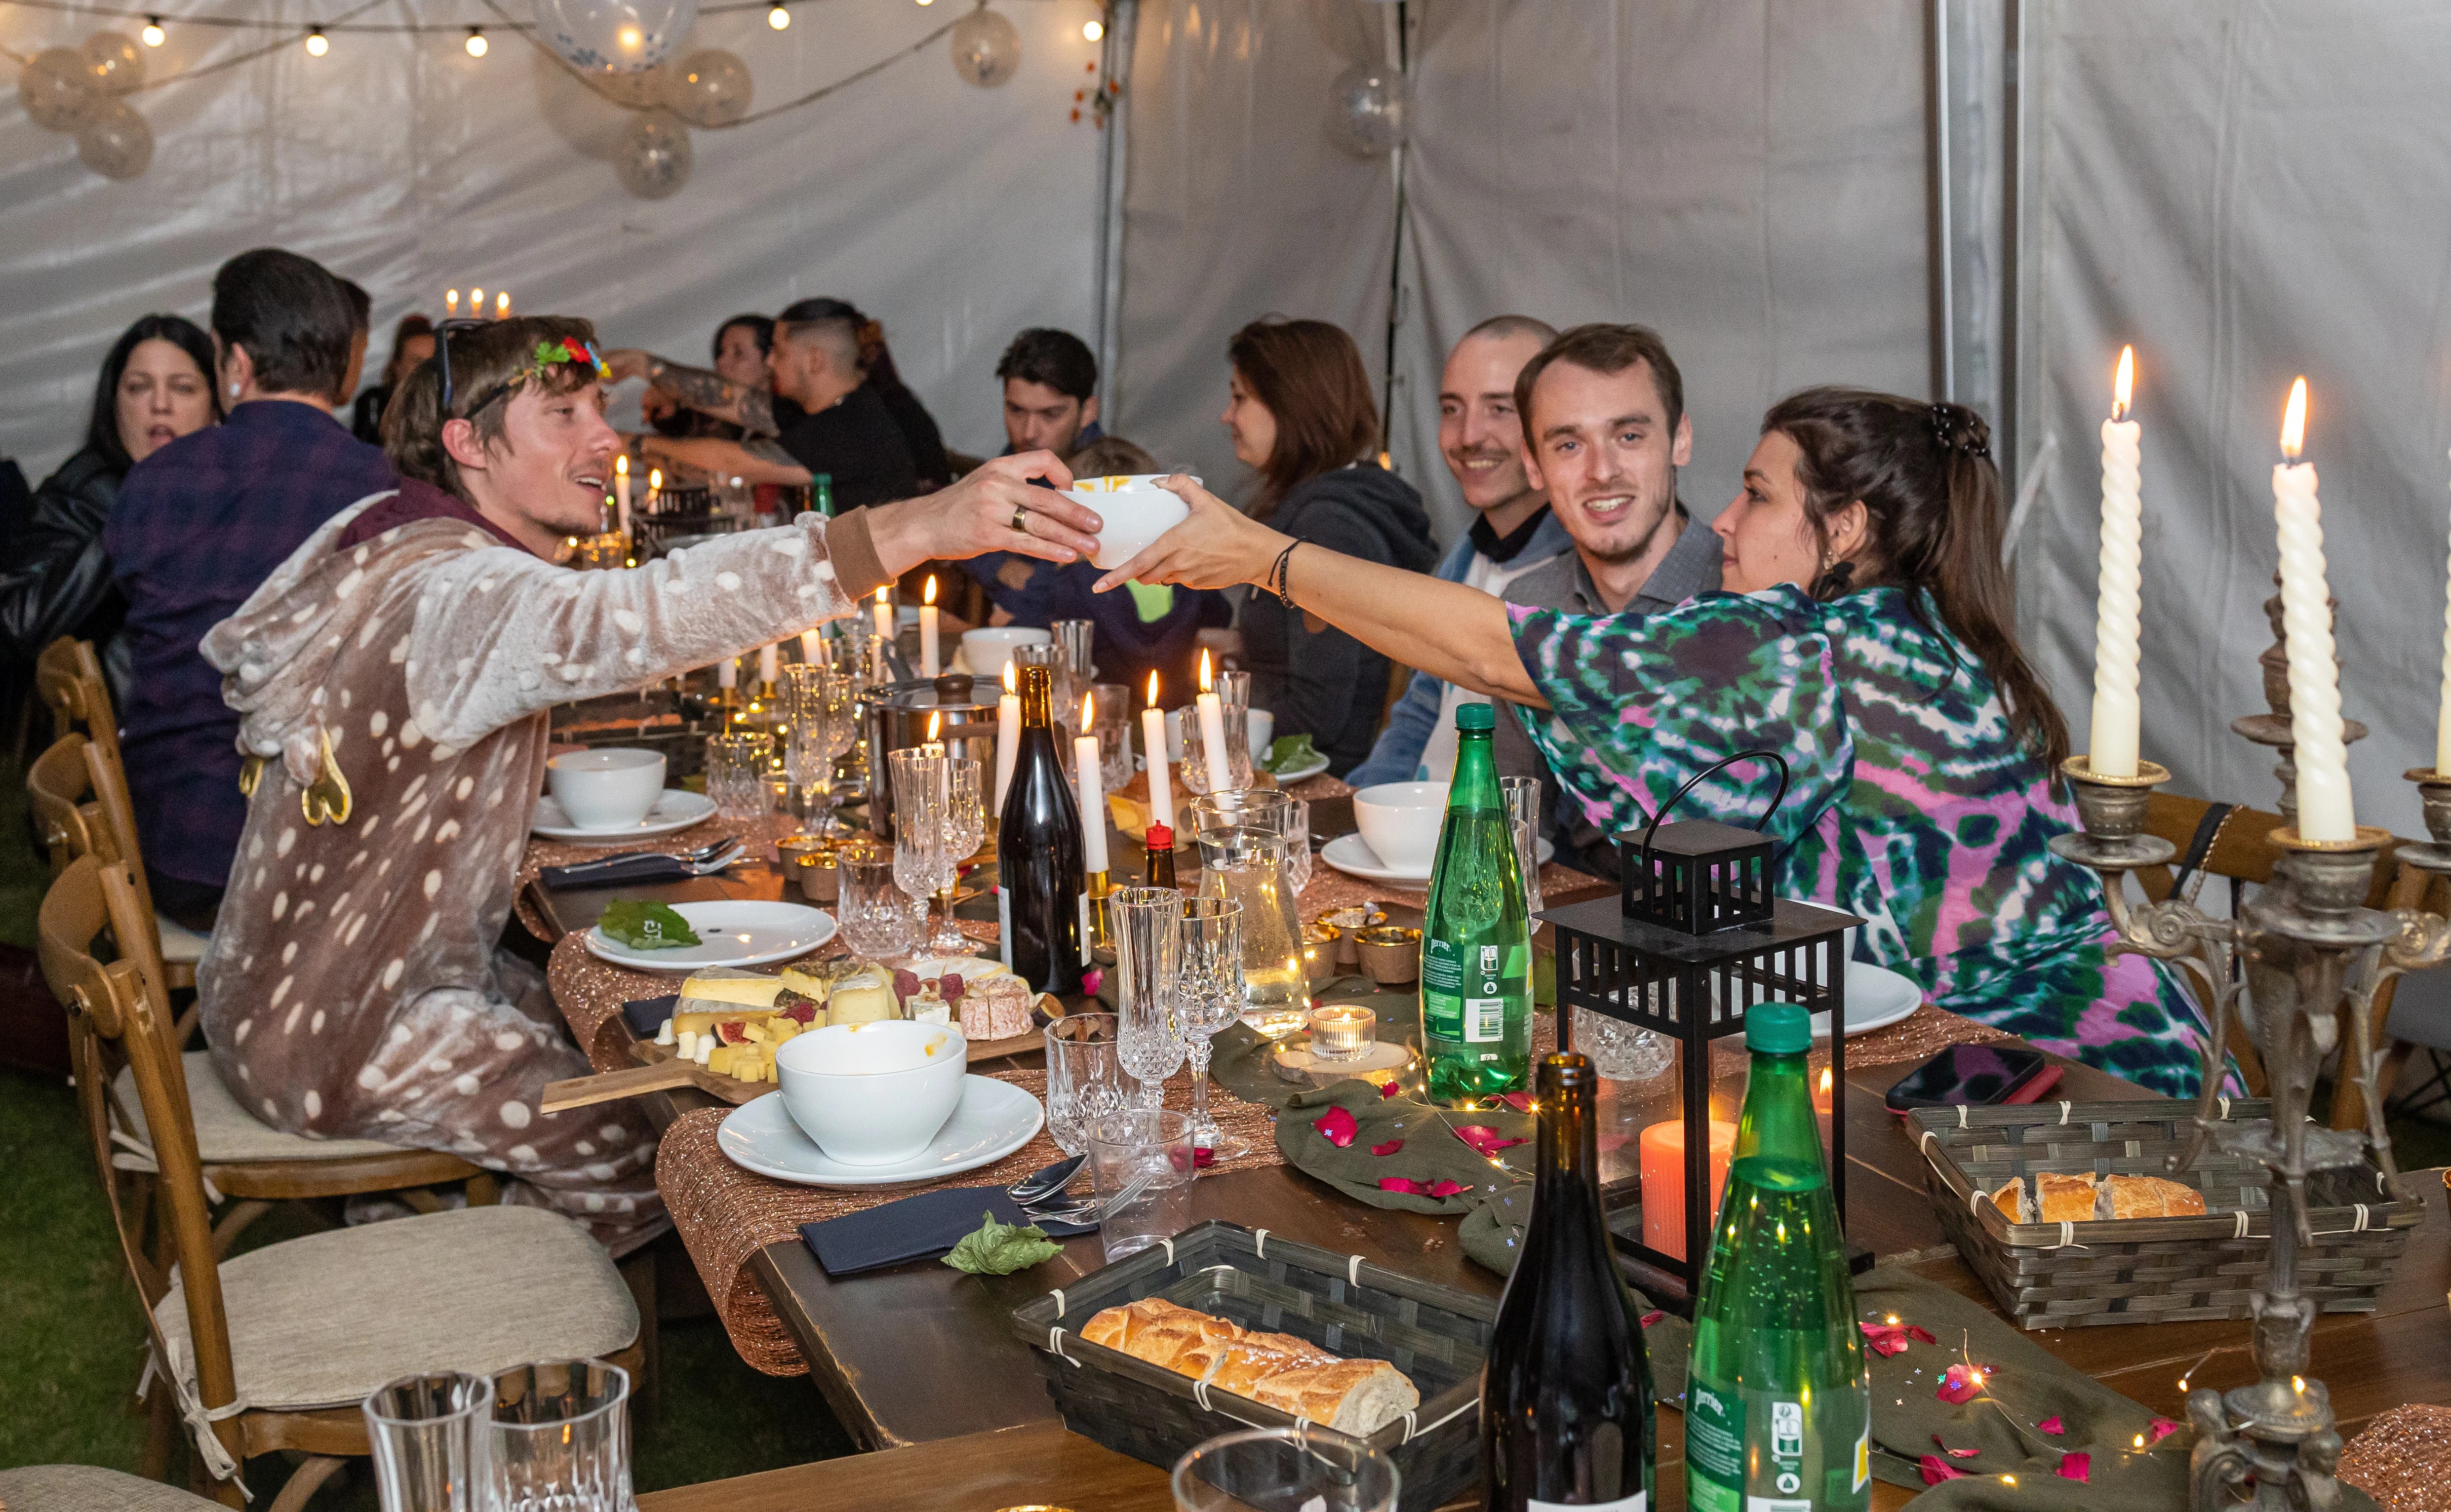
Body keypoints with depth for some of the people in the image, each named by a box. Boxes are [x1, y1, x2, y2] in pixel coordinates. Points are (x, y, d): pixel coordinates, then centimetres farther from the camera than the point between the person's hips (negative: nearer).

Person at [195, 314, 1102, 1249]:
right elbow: (618, 621, -51)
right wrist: (912, 532, -61)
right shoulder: (453, 592, -28)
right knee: (644, 1160, -7)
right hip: (343, 1038, -10)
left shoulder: (390, 538, 5)